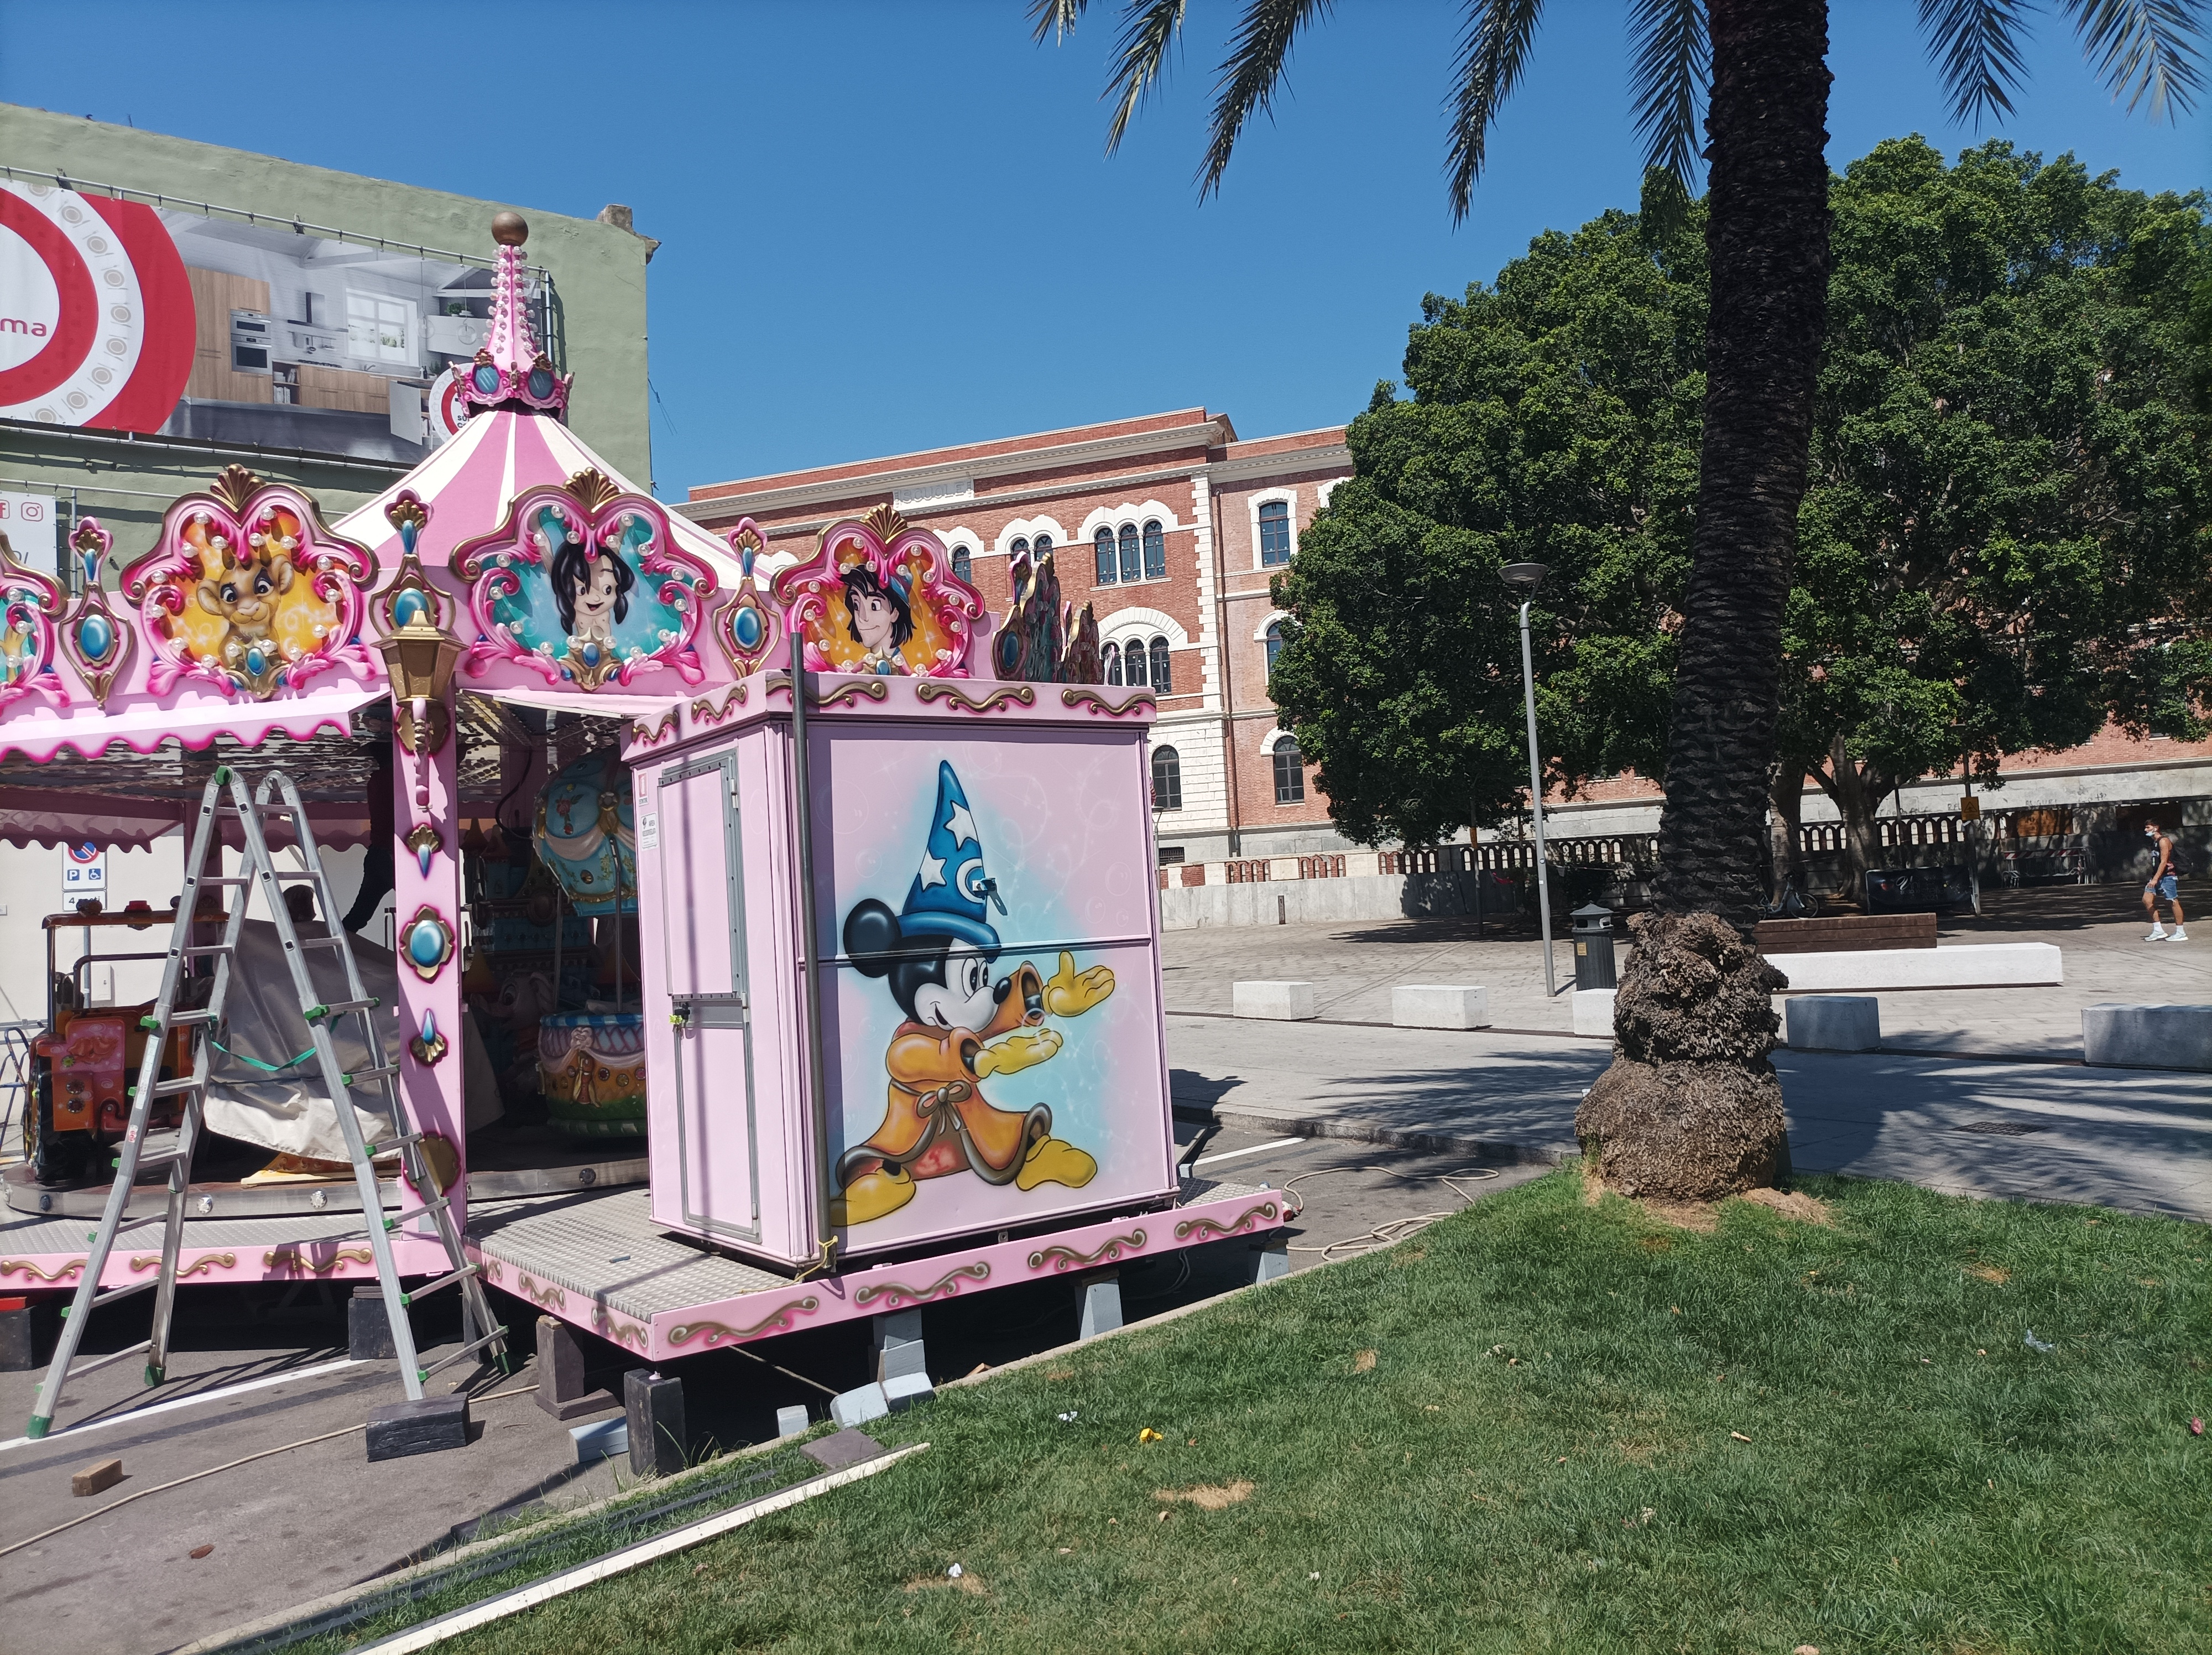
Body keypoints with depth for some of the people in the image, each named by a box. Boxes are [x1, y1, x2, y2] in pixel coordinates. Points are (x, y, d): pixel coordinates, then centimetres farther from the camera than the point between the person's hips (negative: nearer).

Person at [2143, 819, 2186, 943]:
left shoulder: (2164, 841, -13)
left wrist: (2156, 878, -25)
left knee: (2174, 902, -3)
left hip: (2168, 876, -9)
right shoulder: (2155, 842, 15)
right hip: (2157, 876, 9)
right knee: (2147, 899, 1)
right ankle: (2158, 930, 4)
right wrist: (2154, 878, 19)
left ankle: (2180, 933, 2)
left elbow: (2164, 862, -20)